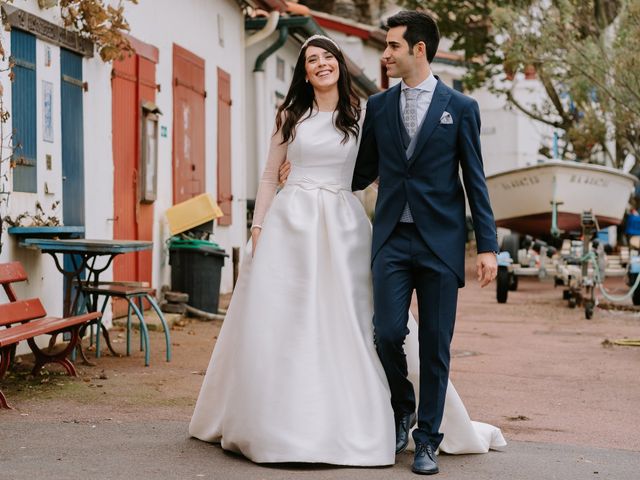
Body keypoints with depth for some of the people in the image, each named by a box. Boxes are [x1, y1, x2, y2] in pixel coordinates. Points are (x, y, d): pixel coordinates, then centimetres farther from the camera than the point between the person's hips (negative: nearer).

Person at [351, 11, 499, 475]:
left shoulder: (460, 107, 2)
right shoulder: (379, 105, 9)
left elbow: (475, 181, 1)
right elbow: (364, 172, 18)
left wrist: (487, 246, -4)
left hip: (440, 242, -2)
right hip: (392, 239, 2)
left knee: (435, 346, 1)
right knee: (388, 333, -8)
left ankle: (427, 440, 13)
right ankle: (403, 408, 20)